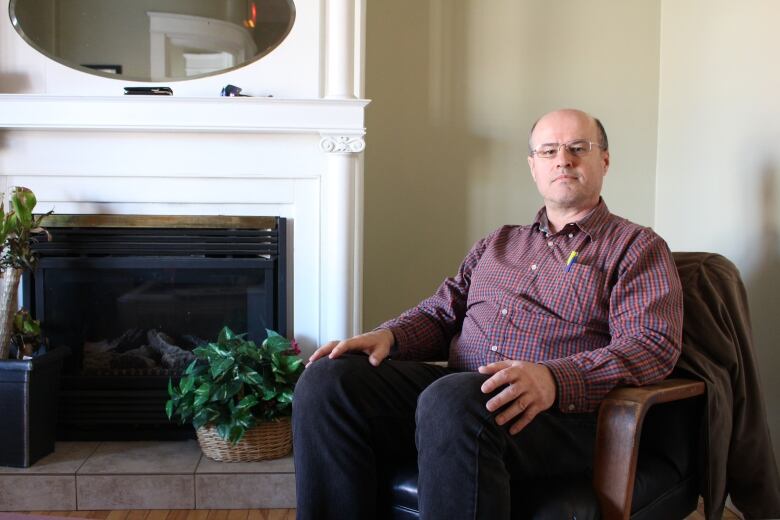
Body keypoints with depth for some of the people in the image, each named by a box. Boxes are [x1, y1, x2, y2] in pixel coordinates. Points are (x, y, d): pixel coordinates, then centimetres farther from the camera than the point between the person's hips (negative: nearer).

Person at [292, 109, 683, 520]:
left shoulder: (637, 247, 9)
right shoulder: (498, 243, 27)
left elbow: (652, 345, -6)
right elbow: (441, 312, 23)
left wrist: (554, 378, -24)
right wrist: (388, 336, -1)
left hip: (562, 409, -5)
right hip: (458, 387, 6)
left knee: (452, 402, -38)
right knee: (327, 379, -18)